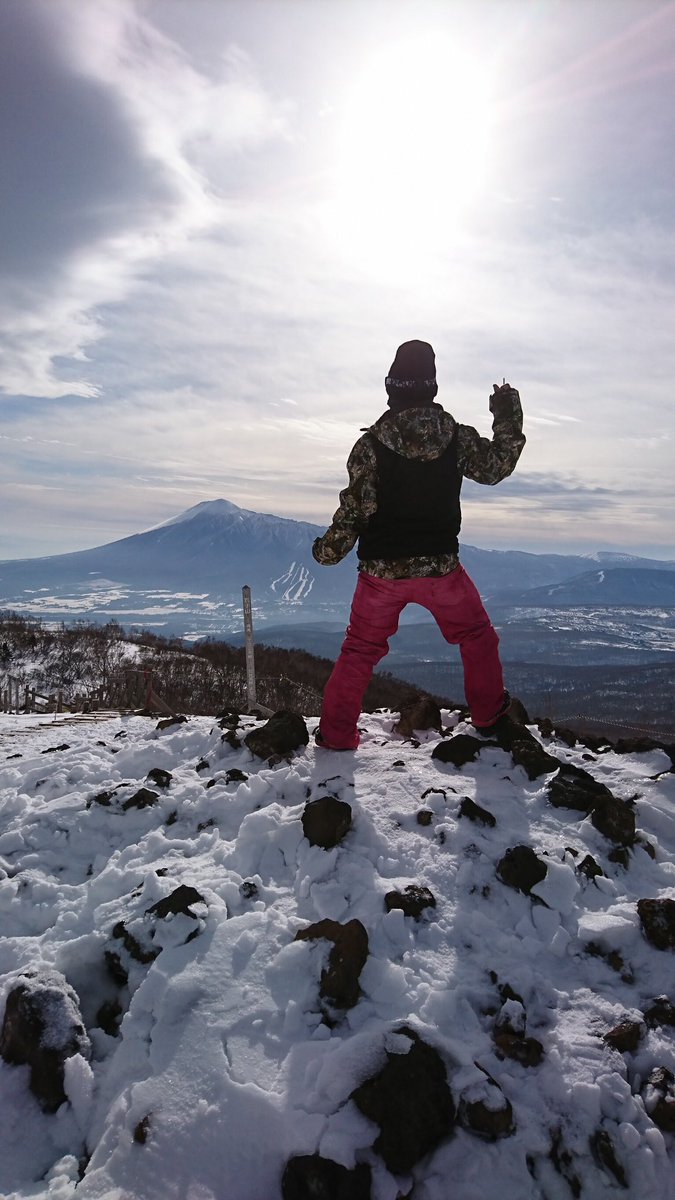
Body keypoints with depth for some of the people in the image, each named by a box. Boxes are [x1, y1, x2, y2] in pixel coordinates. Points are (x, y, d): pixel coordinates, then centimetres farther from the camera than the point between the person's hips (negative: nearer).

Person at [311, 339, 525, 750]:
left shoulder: (372, 442, -10)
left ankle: (336, 734, 18)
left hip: (381, 569, 0)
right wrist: (509, 420, 24)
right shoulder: (457, 436, -5)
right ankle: (489, 711, 35)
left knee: (360, 649, 15)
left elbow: (355, 507, -9)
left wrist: (329, 549, 5)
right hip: (440, 566, 1)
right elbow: (496, 466, 11)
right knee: (476, 635, 24)